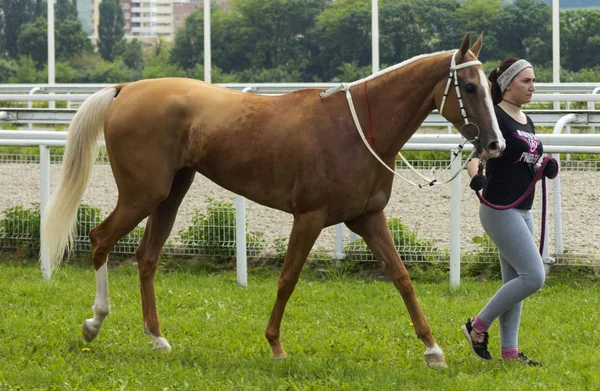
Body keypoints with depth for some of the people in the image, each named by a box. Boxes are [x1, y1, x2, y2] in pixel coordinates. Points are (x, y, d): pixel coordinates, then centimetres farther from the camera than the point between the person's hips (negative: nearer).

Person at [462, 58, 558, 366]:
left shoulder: (526, 121, 14)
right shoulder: (495, 118, -12)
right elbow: (477, 159, -19)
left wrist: (545, 169, 1)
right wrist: (476, 177, -40)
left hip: (523, 211, 9)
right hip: (500, 210, -9)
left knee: (514, 282, 10)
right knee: (533, 276, -14)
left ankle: (509, 350, 14)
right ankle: (478, 326, -1)